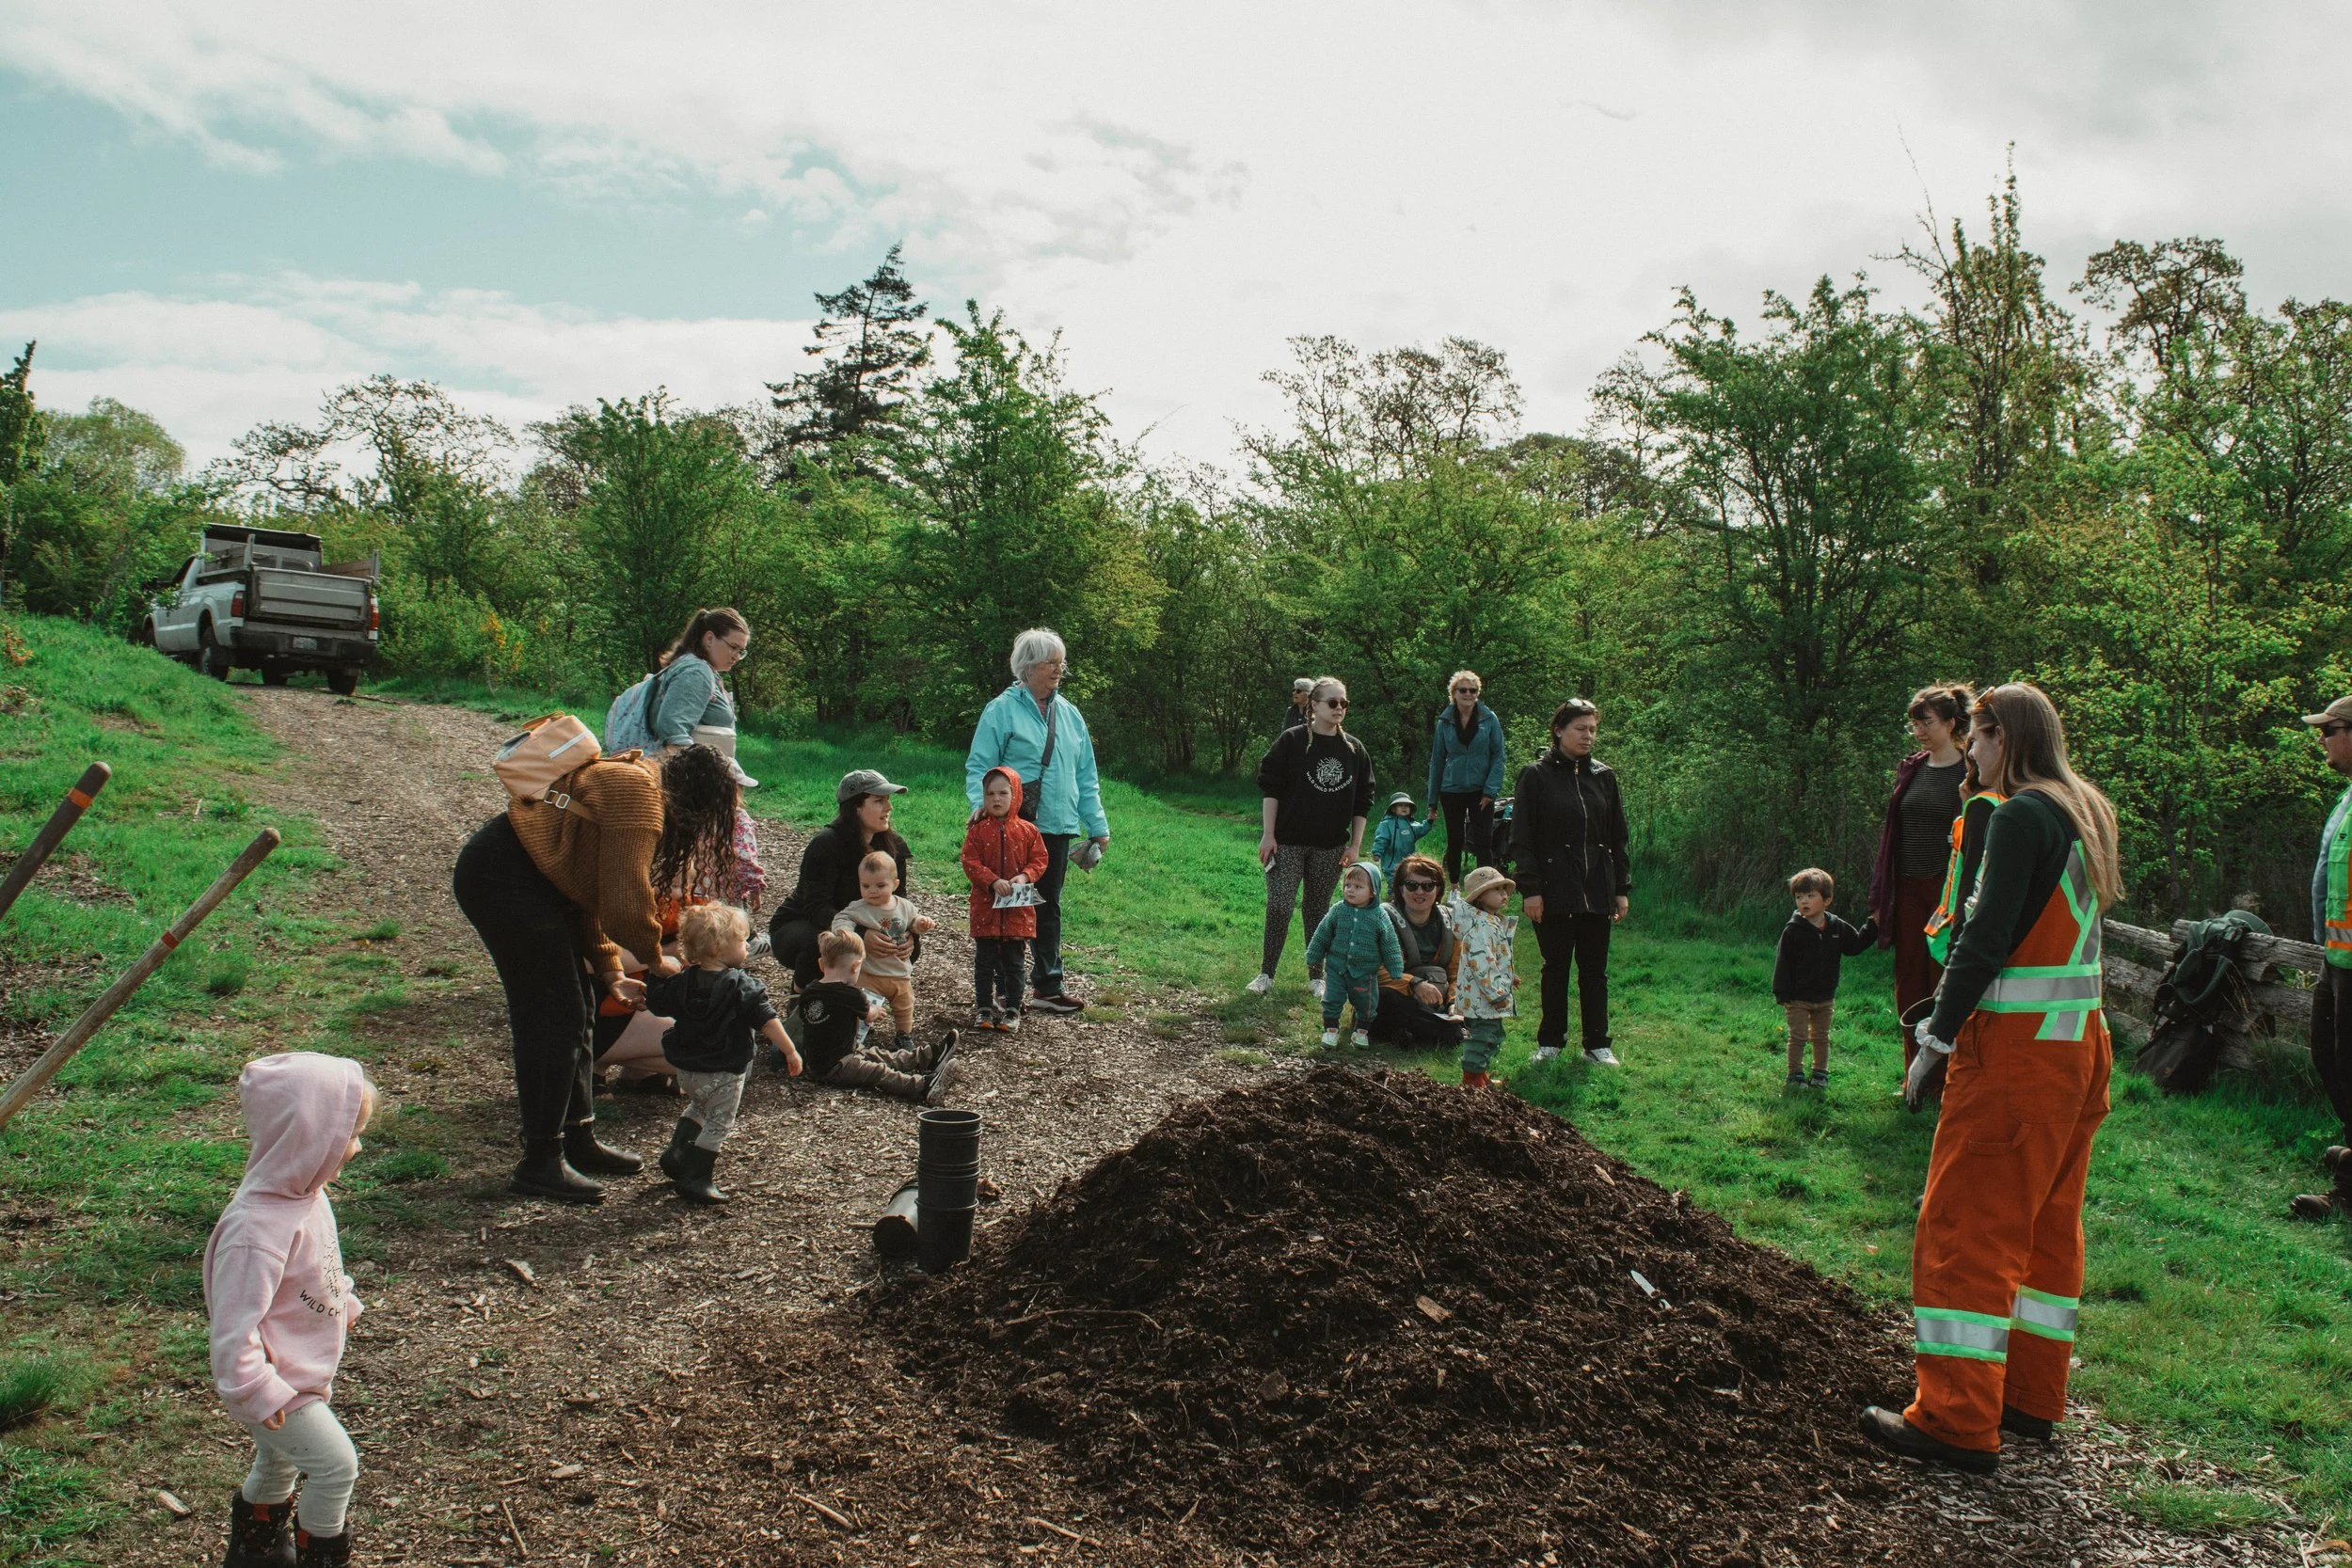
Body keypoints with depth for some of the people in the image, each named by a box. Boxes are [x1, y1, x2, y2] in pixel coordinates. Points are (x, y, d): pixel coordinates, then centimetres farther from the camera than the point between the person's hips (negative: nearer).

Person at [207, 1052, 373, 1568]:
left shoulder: (305, 1195, -6)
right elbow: (234, 1321, -31)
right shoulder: (258, 1229, -36)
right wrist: (258, 1390, -24)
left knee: (278, 1461, 28)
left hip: (305, 1368, 10)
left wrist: (344, 1304, 22)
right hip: (279, 1384, -10)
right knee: (337, 1465, -3)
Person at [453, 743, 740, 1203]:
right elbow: (625, 901, -20)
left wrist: (608, 974, 14)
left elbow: (597, 891, 19)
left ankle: (578, 1139, 25)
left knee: (577, 1009, 15)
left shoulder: (638, 787, 16)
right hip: (503, 878, -11)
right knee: (554, 1016, -8)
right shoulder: (637, 794, -17)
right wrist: (655, 957, -3)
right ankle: (540, 1164, -2)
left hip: (532, 880, 11)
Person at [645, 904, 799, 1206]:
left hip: (687, 1070, 6)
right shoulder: (741, 986, -20)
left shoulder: (682, 981, -4)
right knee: (718, 1124, 6)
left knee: (698, 1107, 31)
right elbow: (767, 1022, -21)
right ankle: (693, 1178, 4)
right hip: (724, 1073, -6)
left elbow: (653, 999, 11)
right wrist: (791, 1052, -14)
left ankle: (676, 1153, 31)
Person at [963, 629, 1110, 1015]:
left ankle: (1048, 986, 21)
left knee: (1049, 906, 13)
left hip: (1057, 827, 6)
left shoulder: (1069, 714, 14)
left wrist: (1098, 825, 14)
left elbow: (1086, 777, 17)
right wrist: (984, 808, -23)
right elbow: (979, 768, -7)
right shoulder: (1002, 710, -5)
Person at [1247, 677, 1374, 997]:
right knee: (1279, 907, -6)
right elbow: (1270, 788, -5)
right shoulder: (1291, 741, -6)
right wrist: (1268, 834, -10)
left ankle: (1316, 976, 21)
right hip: (1288, 842, -3)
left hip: (1330, 848, 3)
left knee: (1318, 909, 10)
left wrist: (1355, 846, 5)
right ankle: (1266, 973, 7)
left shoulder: (1355, 749, 5)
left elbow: (1362, 802, 9)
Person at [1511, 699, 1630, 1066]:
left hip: (1597, 890, 3)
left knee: (1594, 969, 8)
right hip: (1554, 891, -3)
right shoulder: (1536, 776, -3)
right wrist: (1530, 889, -11)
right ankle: (1550, 1041, 18)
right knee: (1555, 967, 6)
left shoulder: (1603, 776, 8)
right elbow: (1521, 839, -5)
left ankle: (1597, 1044, 17)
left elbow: (1618, 838, 12)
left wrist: (1622, 889, 8)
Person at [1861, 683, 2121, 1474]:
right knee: (2047, 1221, 16)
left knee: (1965, 1226, -4)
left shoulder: (2021, 816, -16)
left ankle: (1959, 1421, 0)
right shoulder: (2087, 814, 12)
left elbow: (1987, 938, -20)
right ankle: (2032, 1395, 27)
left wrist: (1937, 1037, -13)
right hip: (2079, 1041, 10)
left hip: (2018, 1047, -9)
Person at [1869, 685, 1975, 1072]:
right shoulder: (1910, 770, 10)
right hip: (1908, 891, 6)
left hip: (1949, 891, -6)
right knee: (1909, 987, 9)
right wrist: (1879, 897, 10)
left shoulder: (1972, 773, -6)